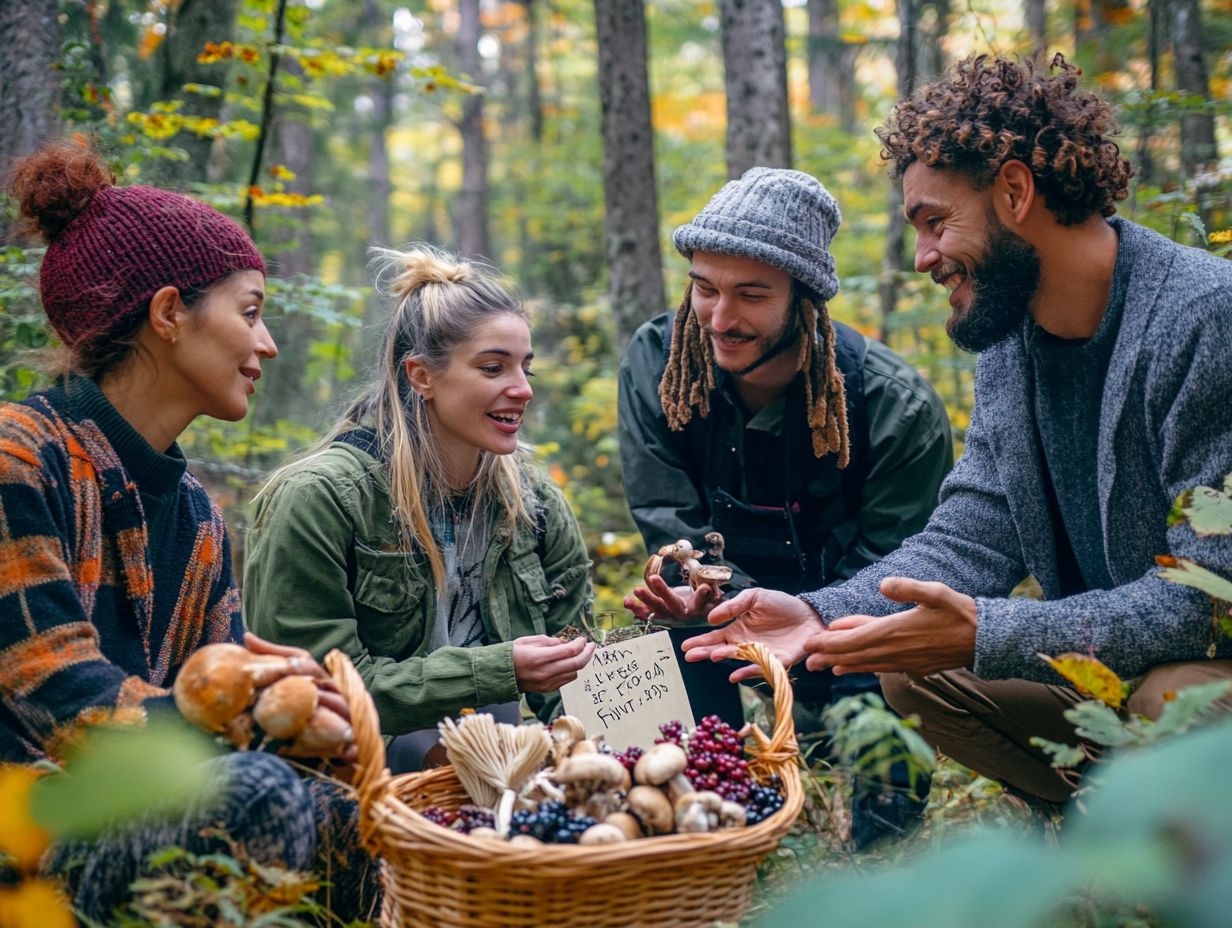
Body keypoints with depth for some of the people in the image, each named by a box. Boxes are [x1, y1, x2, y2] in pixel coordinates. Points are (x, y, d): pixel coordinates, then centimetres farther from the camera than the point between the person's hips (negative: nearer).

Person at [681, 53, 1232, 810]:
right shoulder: (1009, 342, 1)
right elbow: (970, 539, -1)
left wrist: (983, 634, -35)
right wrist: (821, 614, -18)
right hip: (1108, 655, 7)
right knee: (916, 672, 0)